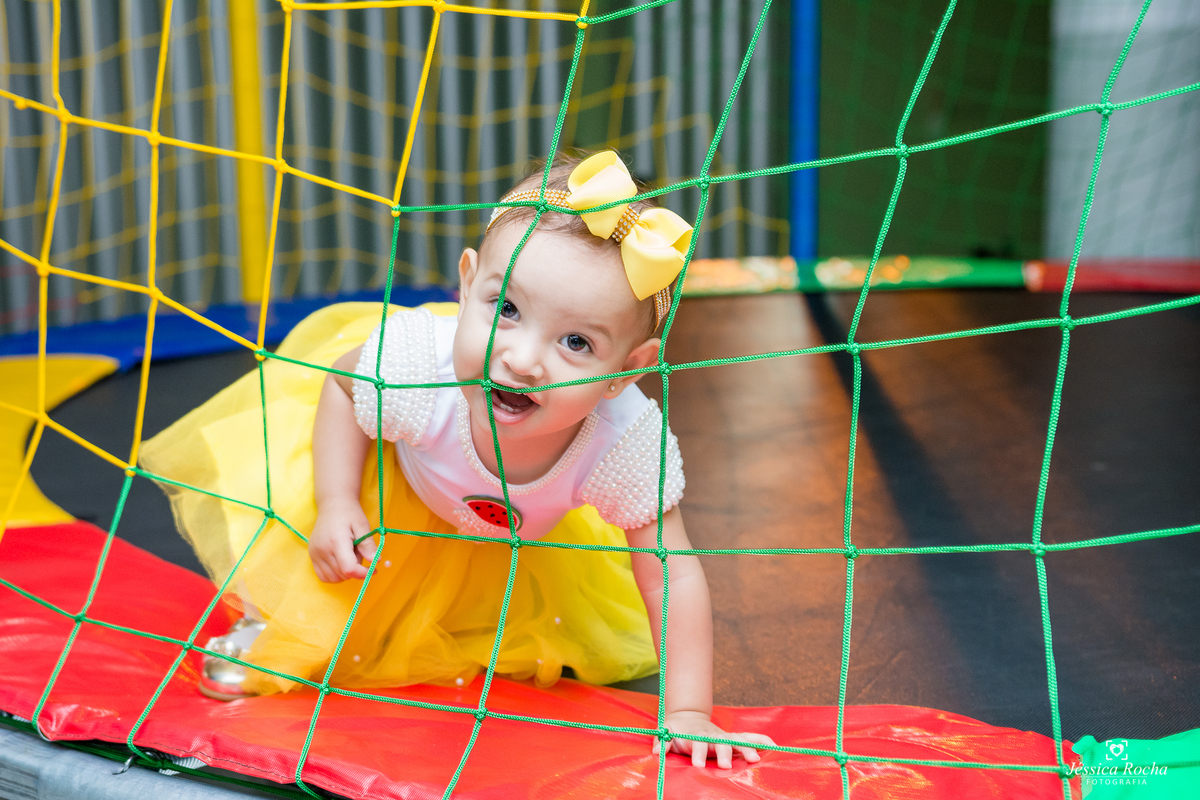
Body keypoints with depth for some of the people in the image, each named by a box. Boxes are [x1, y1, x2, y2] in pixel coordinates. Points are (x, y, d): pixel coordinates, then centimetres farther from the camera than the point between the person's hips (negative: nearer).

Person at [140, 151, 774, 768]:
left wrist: (687, 713, -30)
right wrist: (336, 504, -28)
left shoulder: (628, 444, -43)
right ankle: (272, 629, 16)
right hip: (397, 473, -1)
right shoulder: (415, 367, -44)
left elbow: (671, 575, -29)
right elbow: (342, 380, -19)